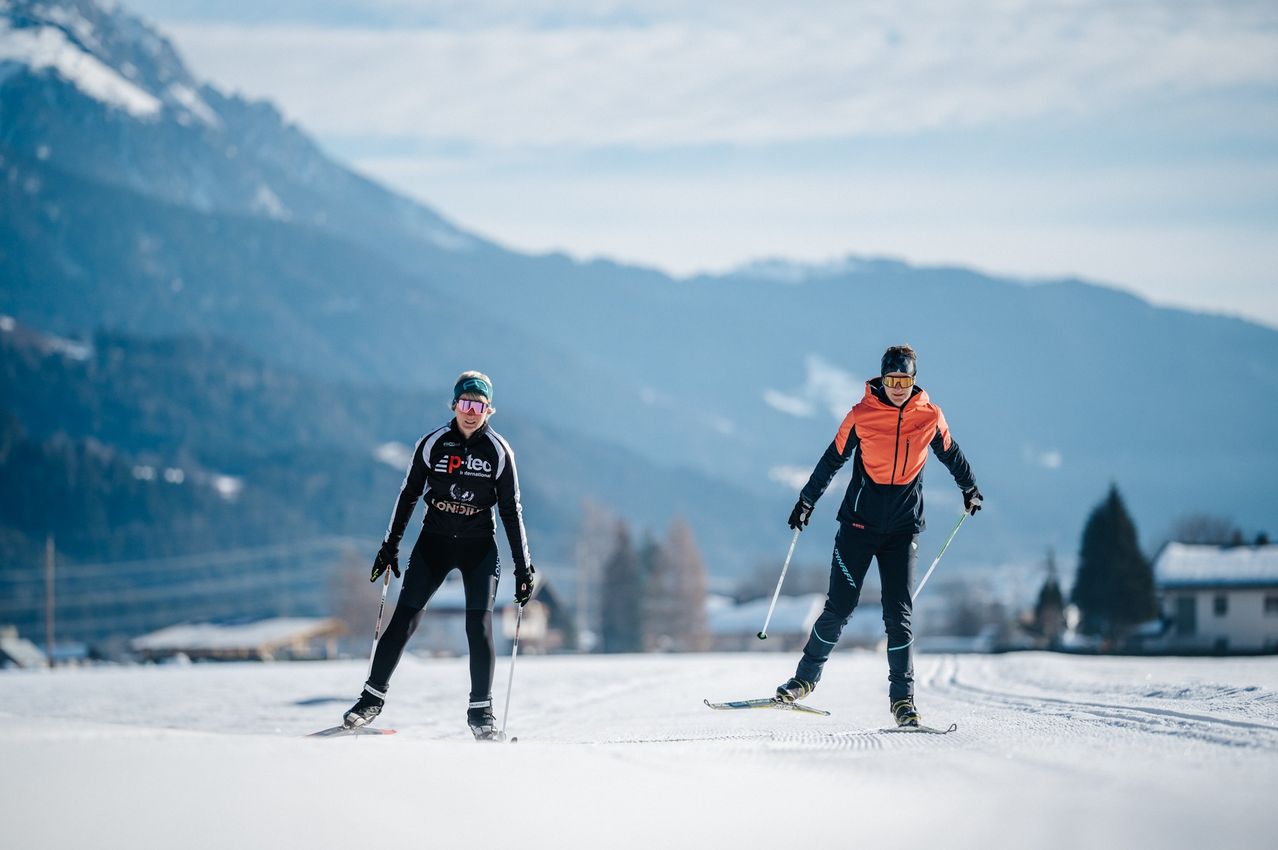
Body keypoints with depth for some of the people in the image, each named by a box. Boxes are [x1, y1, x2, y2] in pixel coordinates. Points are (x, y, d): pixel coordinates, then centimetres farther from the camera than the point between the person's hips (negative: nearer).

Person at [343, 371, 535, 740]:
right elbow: (409, 495, 4)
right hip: (434, 541, 1)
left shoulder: (498, 451, -5)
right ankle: (373, 698, 6)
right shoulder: (433, 444, -4)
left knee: (479, 625, -11)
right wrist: (390, 546, 4)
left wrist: (523, 566, -2)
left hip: (479, 546, -1)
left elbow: (511, 510, 0)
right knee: (403, 619, -5)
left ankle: (481, 710, 1)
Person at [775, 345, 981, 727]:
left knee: (898, 614, -5)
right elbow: (833, 459, 5)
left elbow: (950, 453, 17)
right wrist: (806, 501, 10)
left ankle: (902, 698, -1)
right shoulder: (862, 415, -7)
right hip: (859, 523, -1)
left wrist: (969, 489, 32)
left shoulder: (929, 417, -2)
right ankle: (807, 677, 18)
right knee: (839, 608, 1)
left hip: (903, 529, 1)